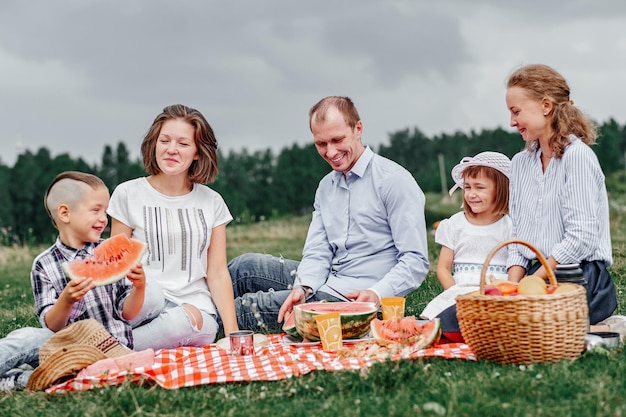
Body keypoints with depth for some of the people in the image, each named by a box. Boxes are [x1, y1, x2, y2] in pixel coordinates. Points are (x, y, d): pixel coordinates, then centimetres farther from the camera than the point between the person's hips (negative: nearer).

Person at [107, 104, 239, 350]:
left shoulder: (211, 203, 12)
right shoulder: (128, 195, 5)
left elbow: (217, 274, 9)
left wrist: (232, 332, -5)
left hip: (196, 313, 1)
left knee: (181, 322, -35)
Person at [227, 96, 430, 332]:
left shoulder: (394, 180, -11)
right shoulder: (326, 187, 13)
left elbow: (415, 261, -16)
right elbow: (317, 252, 6)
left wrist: (376, 295, -31)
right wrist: (304, 288, -16)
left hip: (360, 294, -7)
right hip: (326, 282, 7)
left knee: (253, 307, -14)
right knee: (246, 266, -1)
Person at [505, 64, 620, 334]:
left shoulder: (577, 156, -7)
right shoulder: (520, 163, 17)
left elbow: (582, 237, -14)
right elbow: (517, 236, 14)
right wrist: (513, 285, -3)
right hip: (538, 275, 7)